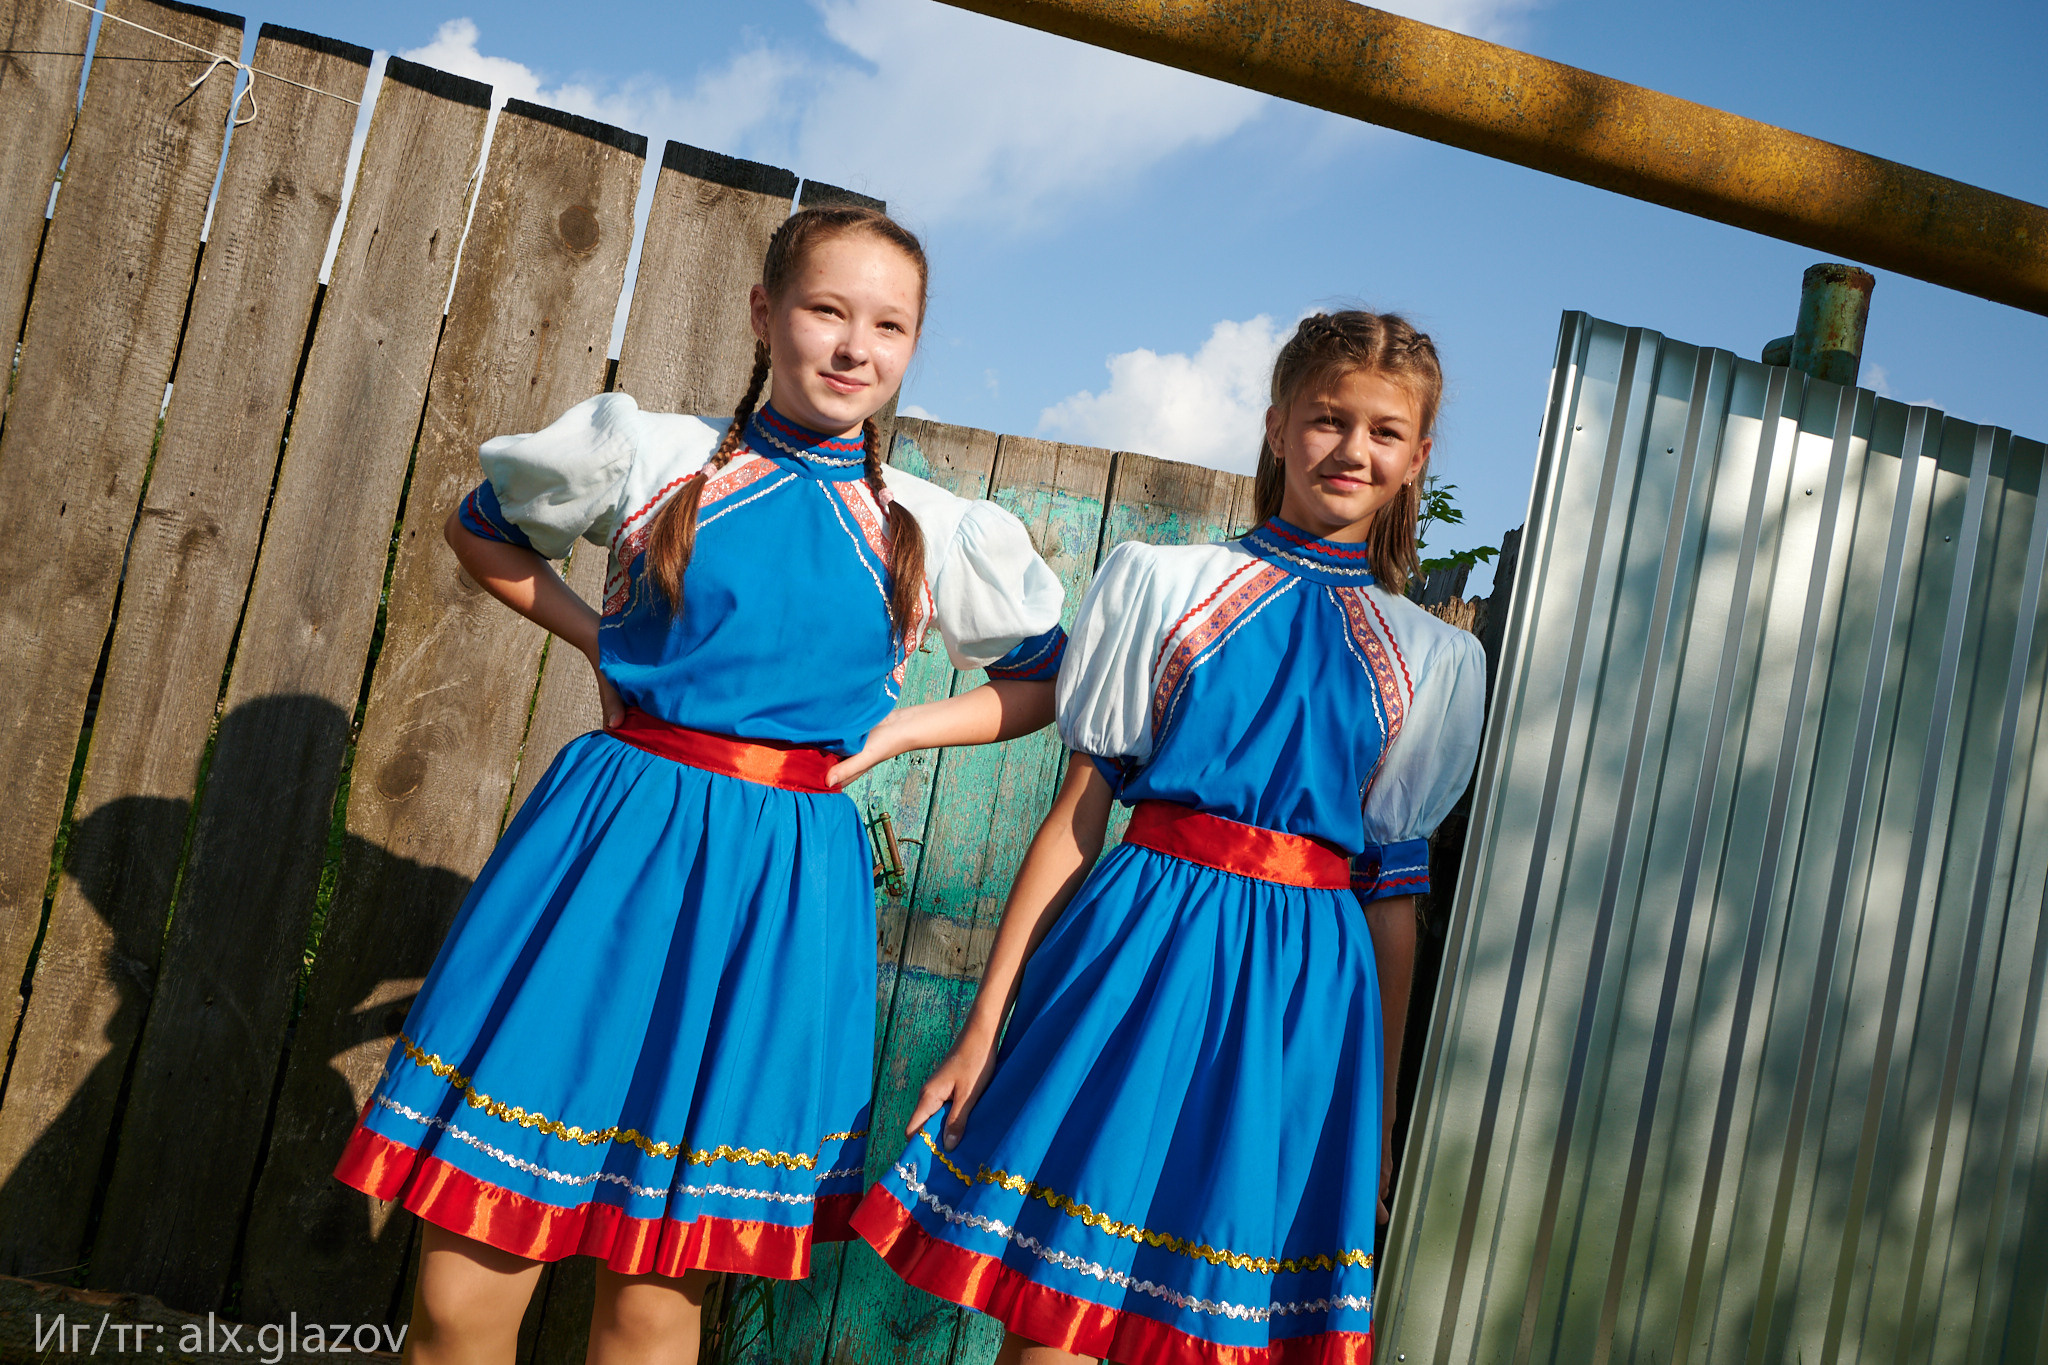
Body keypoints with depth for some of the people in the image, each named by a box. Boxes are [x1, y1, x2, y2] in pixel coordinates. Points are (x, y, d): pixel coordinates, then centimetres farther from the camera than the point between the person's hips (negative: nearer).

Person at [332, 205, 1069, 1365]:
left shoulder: (934, 533, 5)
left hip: (783, 886, 1)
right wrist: (599, 640, 5)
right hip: (614, 837, 0)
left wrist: (899, 729, 2)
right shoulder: (655, 453, 3)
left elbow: (1045, 682, 16)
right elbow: (482, 529, 18)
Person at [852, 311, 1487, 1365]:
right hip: (1141, 950, -1)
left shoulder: (1435, 664, 11)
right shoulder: (1163, 583, 5)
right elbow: (1078, 811, 2)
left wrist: (1381, 1117, 11)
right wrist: (985, 1024, -1)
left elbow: (1393, 892, 12)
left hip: (1301, 991, 2)